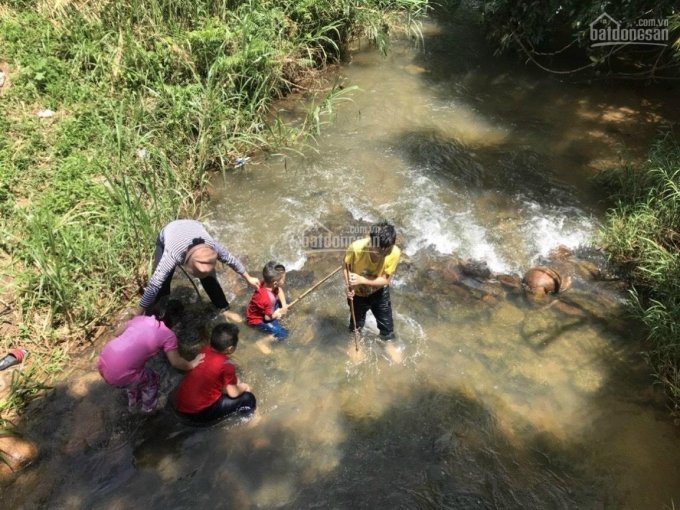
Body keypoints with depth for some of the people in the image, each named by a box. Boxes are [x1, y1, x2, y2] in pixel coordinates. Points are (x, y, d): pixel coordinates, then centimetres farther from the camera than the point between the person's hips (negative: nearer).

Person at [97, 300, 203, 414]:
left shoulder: (140, 318, 10)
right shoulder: (169, 336, -6)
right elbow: (176, 362, -3)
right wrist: (192, 364, 14)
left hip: (103, 362, 7)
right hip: (119, 375, -6)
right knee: (152, 380, 23)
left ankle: (134, 405, 56)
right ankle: (148, 411, 43)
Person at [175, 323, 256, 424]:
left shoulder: (204, 350, 0)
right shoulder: (226, 364, -20)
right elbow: (233, 393, -9)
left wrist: (233, 382, 16)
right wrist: (243, 387, 11)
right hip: (199, 412, -8)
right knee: (248, 399, -1)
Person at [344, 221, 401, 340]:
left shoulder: (394, 253, -34)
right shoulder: (356, 247, -38)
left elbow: (385, 280, -25)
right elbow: (346, 266, -16)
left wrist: (361, 279, -39)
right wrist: (348, 284, -33)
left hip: (379, 292, 0)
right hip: (358, 292, 0)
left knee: (386, 324, 17)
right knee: (356, 322, 24)